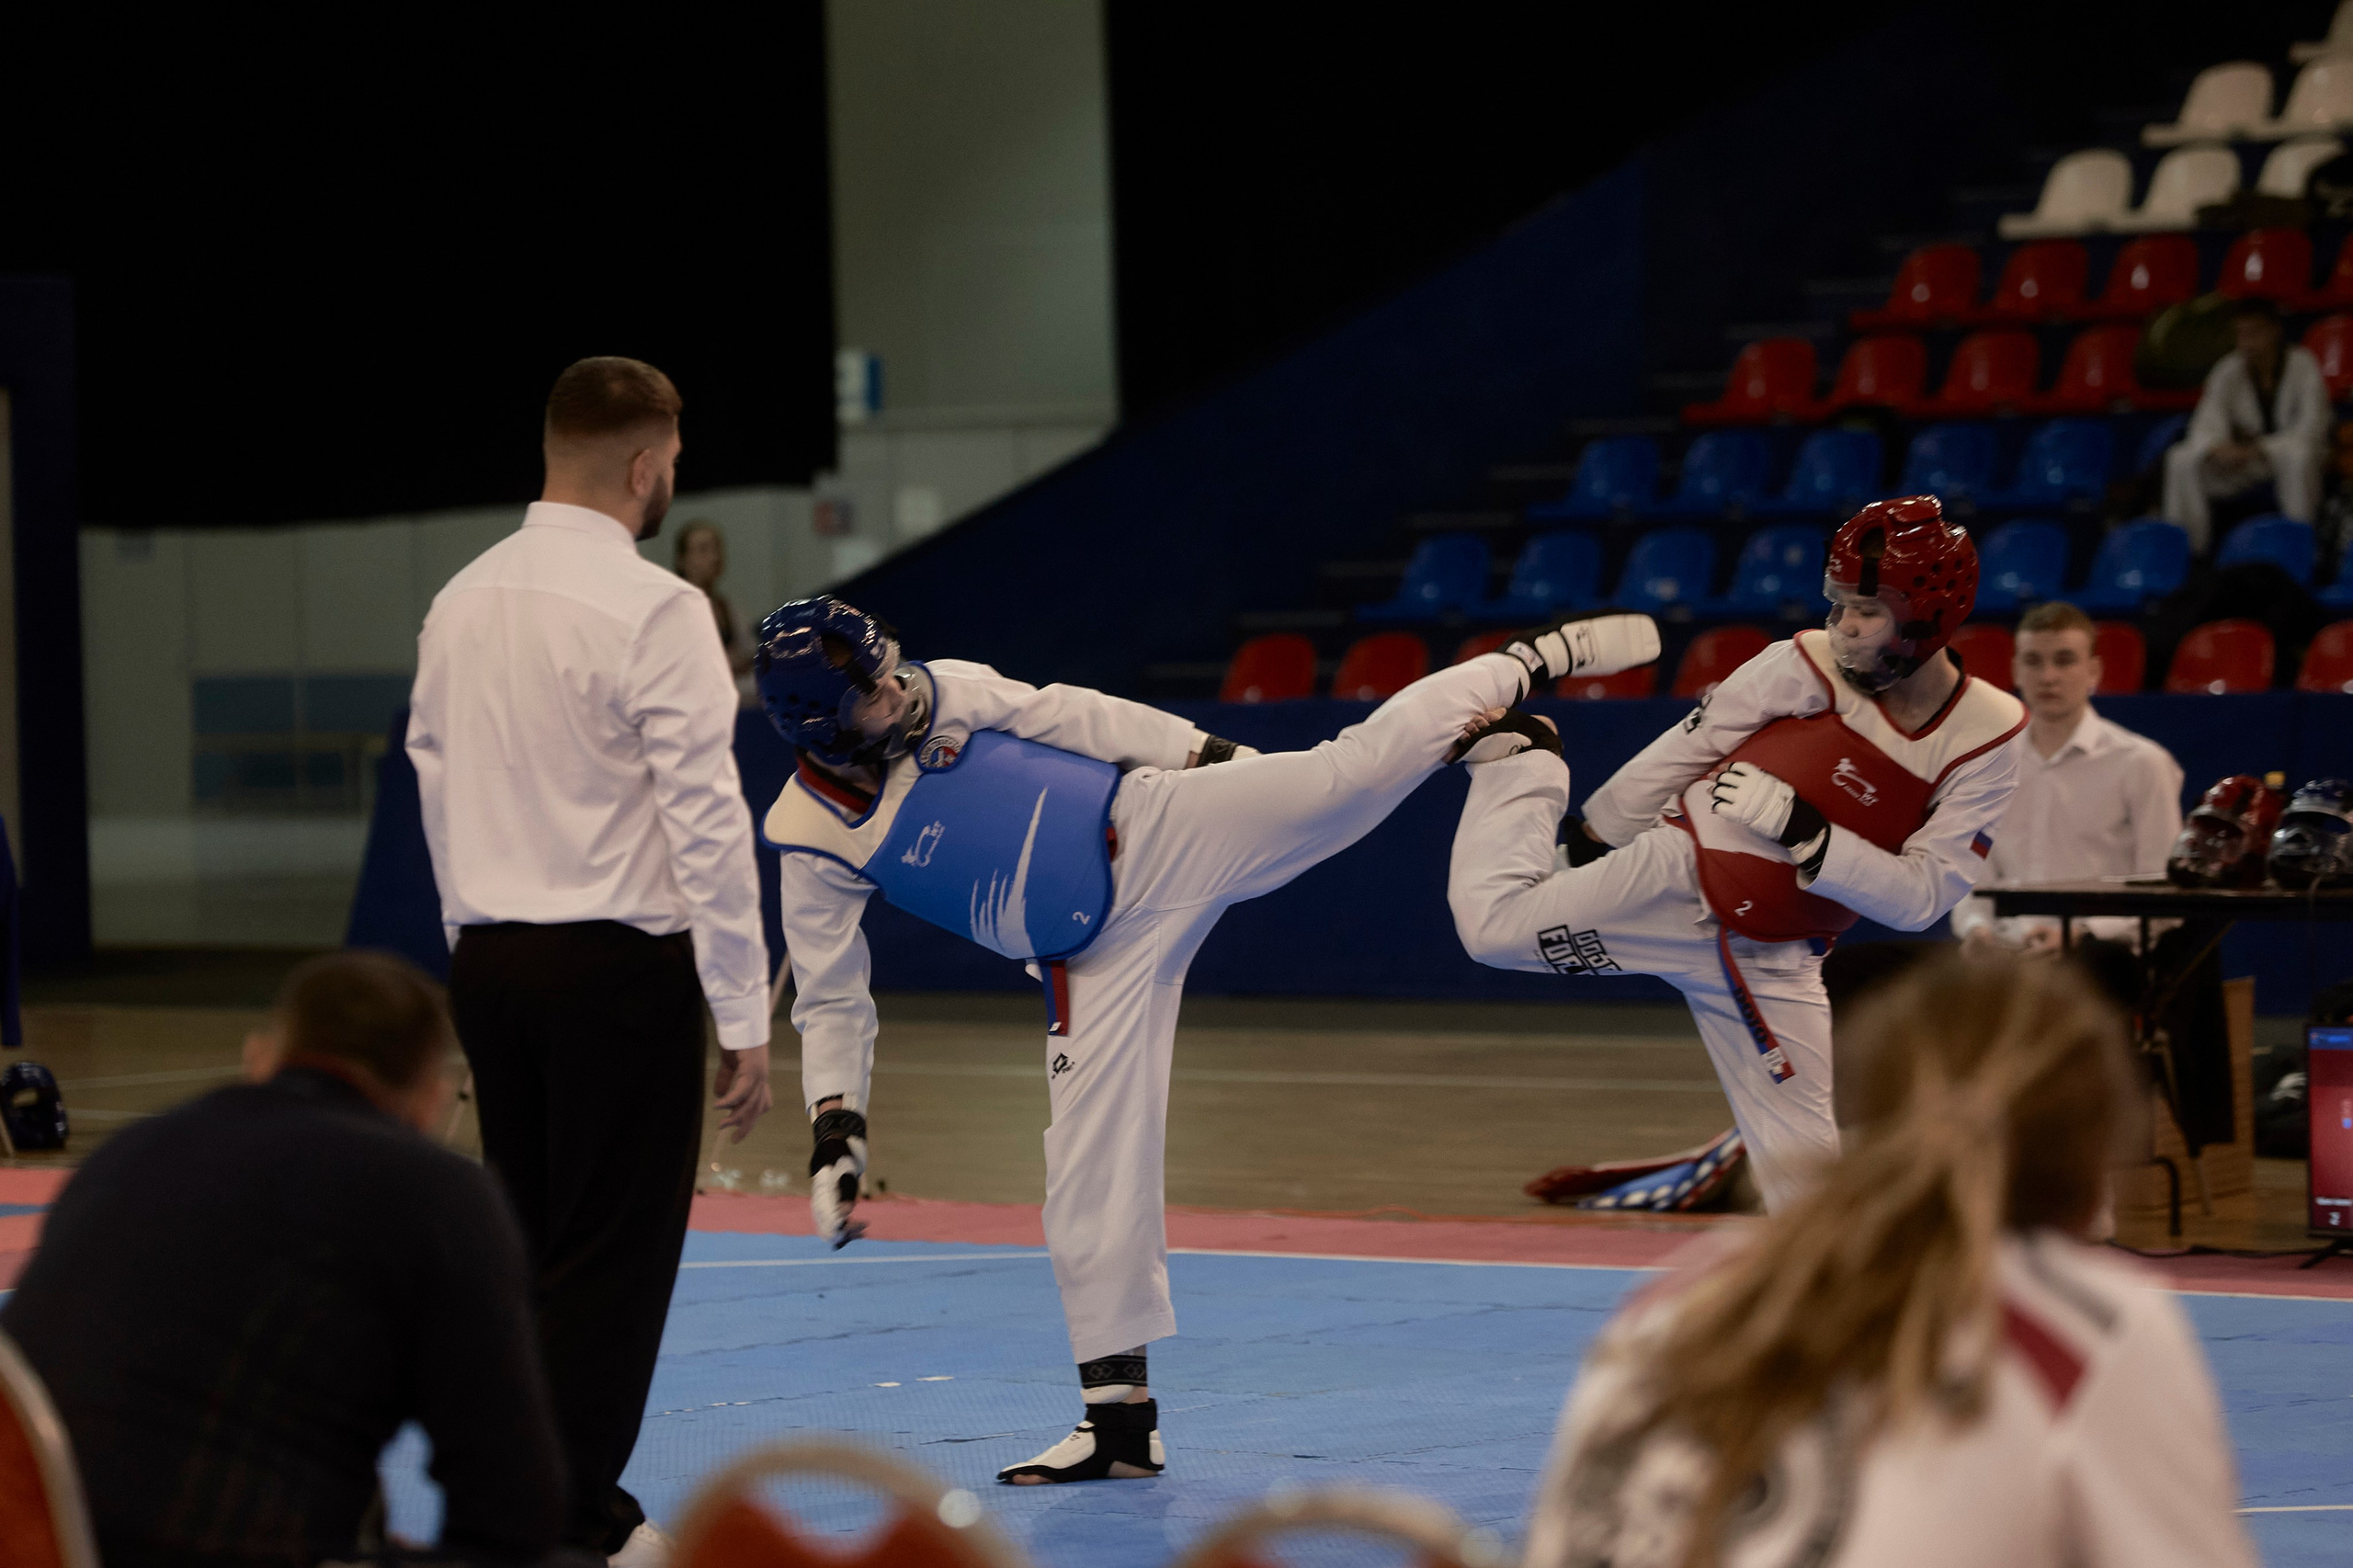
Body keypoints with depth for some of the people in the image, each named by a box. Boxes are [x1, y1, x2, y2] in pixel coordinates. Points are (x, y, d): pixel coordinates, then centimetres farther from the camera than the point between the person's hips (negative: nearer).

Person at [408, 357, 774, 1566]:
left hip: (490, 965, 7)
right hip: (619, 968, -7)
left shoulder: (461, 603, 8)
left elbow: (438, 789, 14)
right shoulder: (652, 611, -13)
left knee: (529, 1243, 14)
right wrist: (744, 1017, -10)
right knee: (611, 1259, -1)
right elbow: (706, 819, -14)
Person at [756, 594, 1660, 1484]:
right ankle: (1119, 1419, 7)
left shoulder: (943, 695, -7)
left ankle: (1539, 658, 5)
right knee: (1094, 1172, -3)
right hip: (1100, 957, 0)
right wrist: (834, 1123, -9)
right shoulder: (813, 840, -8)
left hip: (1162, 832, 0)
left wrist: (1201, 753, 13)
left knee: (1355, 771, -14)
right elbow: (829, 1000, 1)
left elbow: (1070, 720, 6)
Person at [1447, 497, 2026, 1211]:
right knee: (1495, 922, -15)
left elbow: (1922, 897, -14)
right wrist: (1590, 835, 6)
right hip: (1679, 884, -1)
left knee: (1803, 1158, 1)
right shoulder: (1807, 668, -14)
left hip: (1773, 963, 1)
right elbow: (1687, 751, -1)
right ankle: (1521, 758, 13)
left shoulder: (1987, 740, -11)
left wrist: (1809, 836, -26)